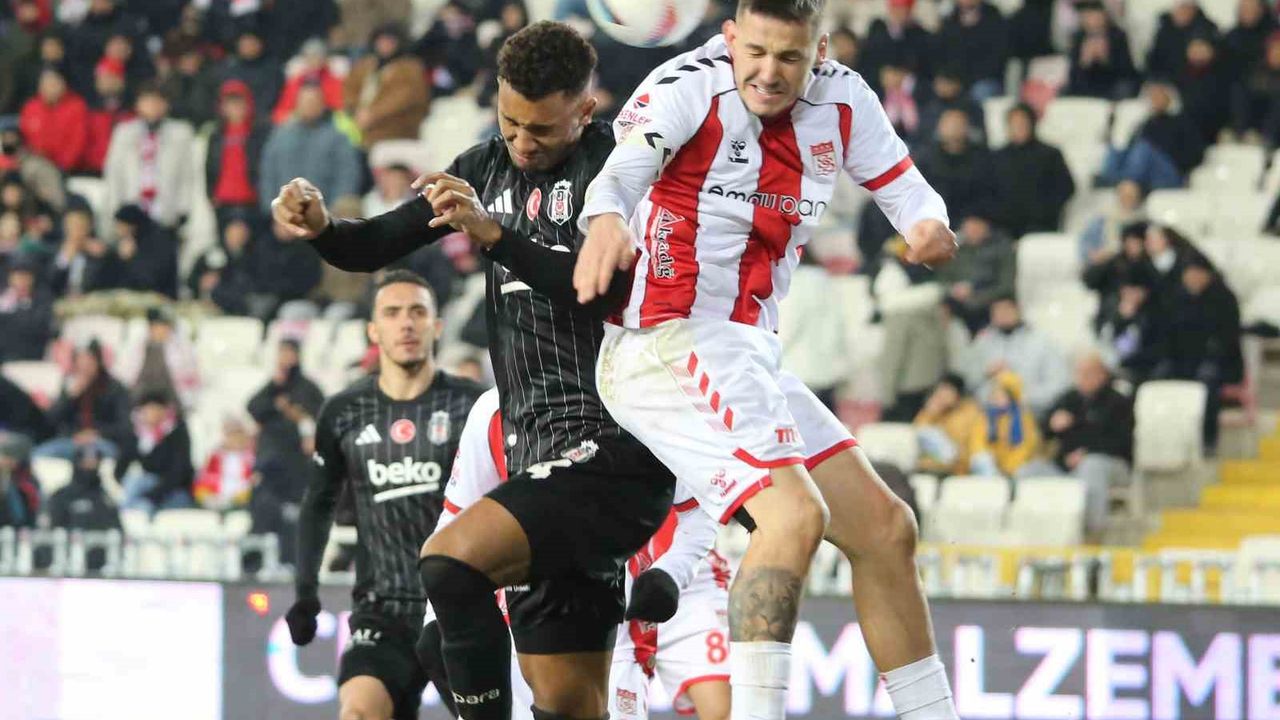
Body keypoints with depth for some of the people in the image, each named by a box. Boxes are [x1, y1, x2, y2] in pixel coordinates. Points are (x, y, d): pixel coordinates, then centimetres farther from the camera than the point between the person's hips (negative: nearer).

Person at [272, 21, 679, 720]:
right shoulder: (489, 168, 15)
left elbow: (614, 289, -21)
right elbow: (377, 244, 17)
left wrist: (494, 235, -26)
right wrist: (321, 227, -5)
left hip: (612, 455, -8)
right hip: (541, 462, 8)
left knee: (449, 561, -26)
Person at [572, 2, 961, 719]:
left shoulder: (842, 101, 6)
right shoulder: (689, 88, -13)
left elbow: (904, 185, 13)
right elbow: (623, 169, -30)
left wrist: (928, 224, -12)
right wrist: (606, 219, -54)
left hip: (751, 357, 8)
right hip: (671, 343, -8)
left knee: (884, 528, 11)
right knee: (795, 513, -26)